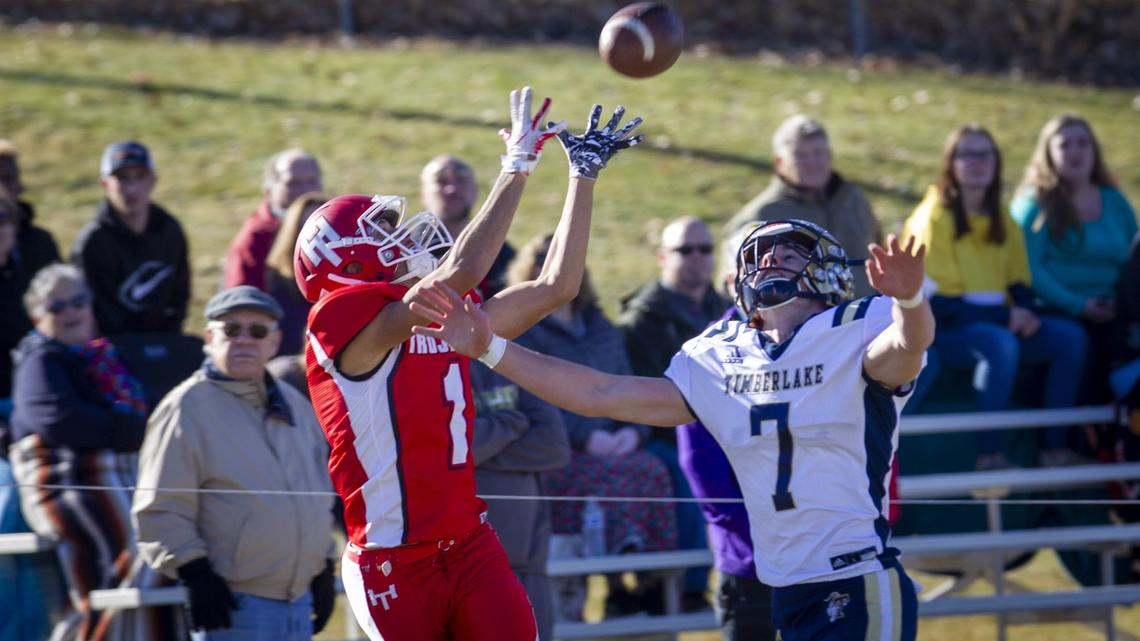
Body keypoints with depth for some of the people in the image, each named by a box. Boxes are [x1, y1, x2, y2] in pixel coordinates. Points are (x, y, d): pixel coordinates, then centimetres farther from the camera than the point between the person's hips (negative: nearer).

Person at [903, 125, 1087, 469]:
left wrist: (1026, 313, -8)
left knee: (1069, 336, -14)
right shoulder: (933, 218, -6)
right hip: (942, 333, -7)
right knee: (1000, 344, -37)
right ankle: (989, 454, -35)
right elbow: (936, 301, -13)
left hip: (997, 322, 7)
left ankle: (1056, 447, -15)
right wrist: (1004, 317, -19)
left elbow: (1019, 283, 16)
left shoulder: (1003, 221, 15)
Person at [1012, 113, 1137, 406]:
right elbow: (1029, 270, -5)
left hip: (1109, 315, 4)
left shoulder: (1115, 203, 21)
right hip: (1056, 315, -4)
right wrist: (1078, 306, -16)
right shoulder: (1037, 203, 6)